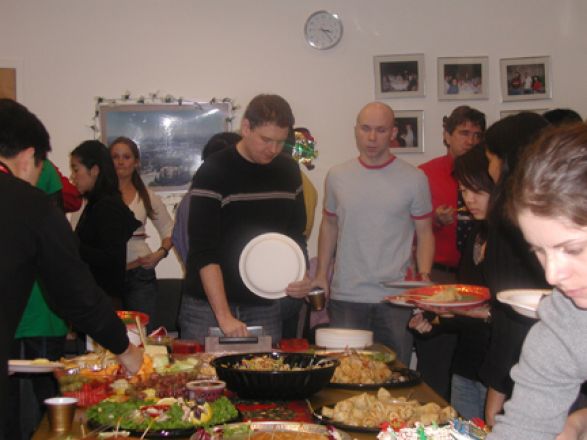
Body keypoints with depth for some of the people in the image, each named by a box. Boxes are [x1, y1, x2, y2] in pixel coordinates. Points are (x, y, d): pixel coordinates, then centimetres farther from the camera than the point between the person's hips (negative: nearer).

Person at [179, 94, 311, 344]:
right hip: (208, 305, -4)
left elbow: (296, 234, 16)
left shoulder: (289, 171, 5)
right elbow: (203, 252, -17)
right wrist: (224, 315, -24)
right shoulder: (213, 173, -12)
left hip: (264, 305, 5)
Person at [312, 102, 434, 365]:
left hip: (396, 297, -1)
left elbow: (424, 233, 4)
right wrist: (321, 274, 10)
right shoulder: (337, 176, 6)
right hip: (345, 296, 2)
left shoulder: (414, 179, 0)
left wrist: (424, 275, -11)